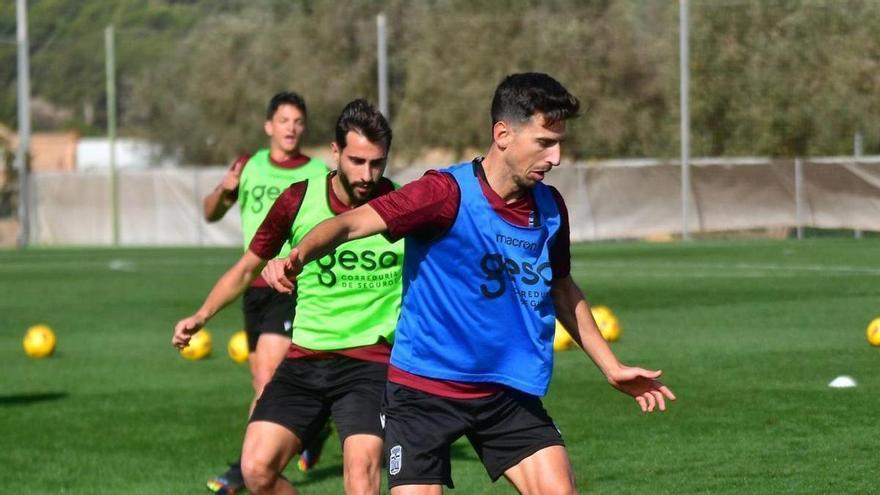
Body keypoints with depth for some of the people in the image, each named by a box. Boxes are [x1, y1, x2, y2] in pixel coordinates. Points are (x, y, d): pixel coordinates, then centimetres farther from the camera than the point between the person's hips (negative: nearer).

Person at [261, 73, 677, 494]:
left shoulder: (550, 207, 2)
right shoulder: (449, 193, -17)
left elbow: (562, 290, 19)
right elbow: (353, 223, -27)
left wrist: (612, 368, 22)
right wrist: (299, 255, -47)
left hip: (510, 392, 5)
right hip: (424, 389, -5)